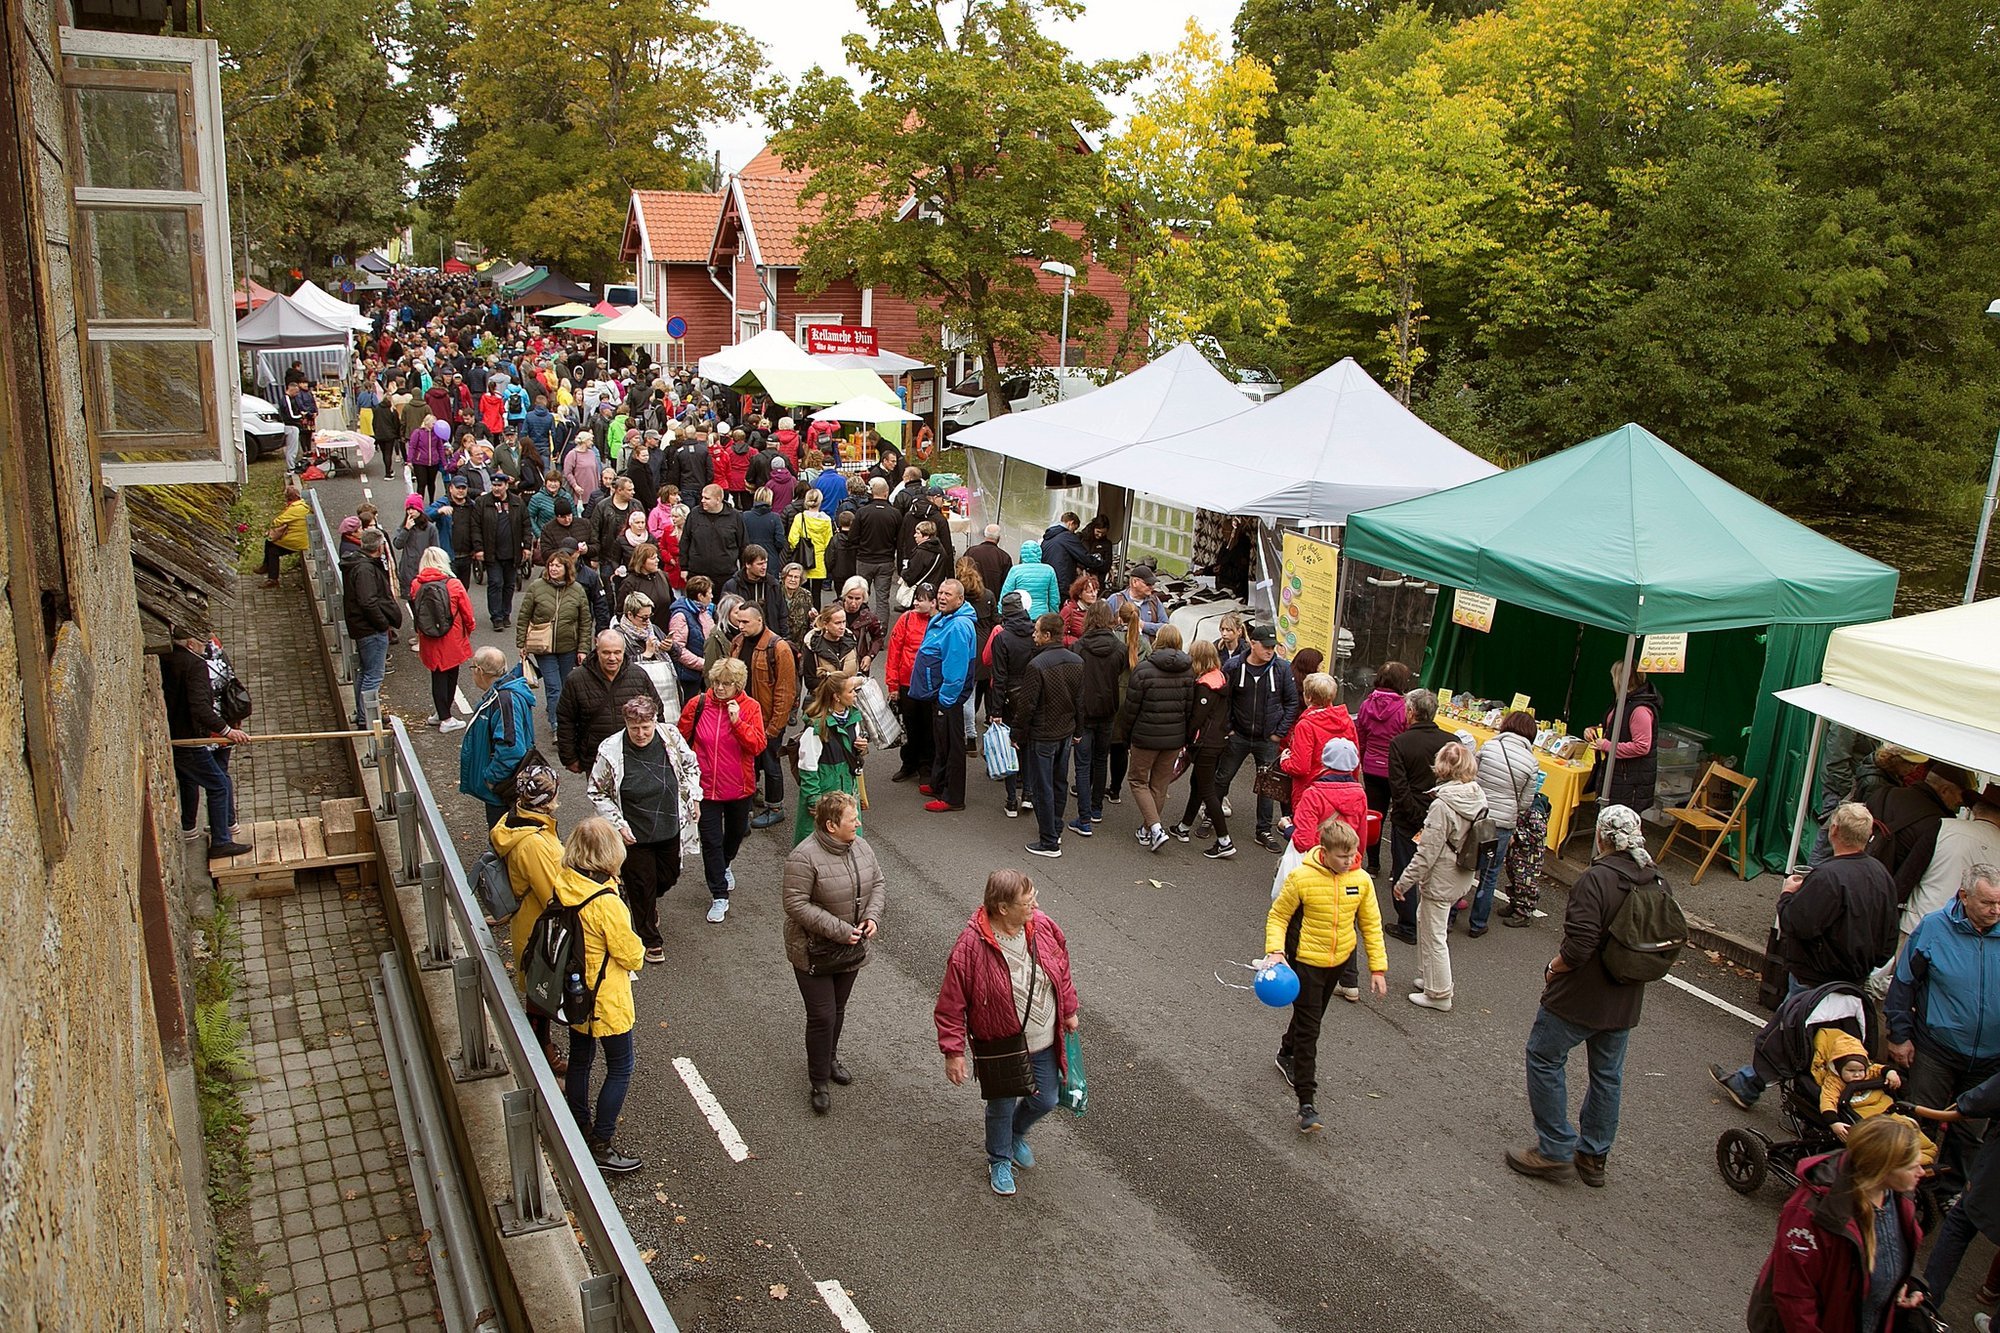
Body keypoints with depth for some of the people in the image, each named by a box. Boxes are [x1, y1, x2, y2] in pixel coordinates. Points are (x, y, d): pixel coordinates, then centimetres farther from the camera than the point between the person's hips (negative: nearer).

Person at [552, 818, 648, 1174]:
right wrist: (639, 951, 1)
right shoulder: (606, 902, -30)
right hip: (606, 1000, -8)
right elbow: (630, 955, -21)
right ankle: (601, 1145, 13)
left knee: (580, 1060, 23)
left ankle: (579, 1128, 40)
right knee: (621, 1067, 8)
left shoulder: (563, 888, -8)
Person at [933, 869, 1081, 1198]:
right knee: (1002, 1106, 16)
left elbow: (1061, 970, 7)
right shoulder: (971, 946, -27)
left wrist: (1069, 1011, 15)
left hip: (1044, 1043, 5)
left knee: (1045, 1100, 20)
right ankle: (999, 1161, 47)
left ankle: (1016, 1135, 54)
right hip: (1001, 1047, -4)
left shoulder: (1042, 927, -12)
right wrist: (953, 1051, -16)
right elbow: (951, 1004, -17)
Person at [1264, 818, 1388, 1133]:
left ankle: (1287, 1055, 51)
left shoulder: (1361, 880, -9)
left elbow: (1371, 924, 2)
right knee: (1308, 1029, -4)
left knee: (1310, 1017, 23)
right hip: (1306, 961, -4)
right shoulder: (1302, 878, -20)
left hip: (1339, 961, 4)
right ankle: (1306, 1102, 0)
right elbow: (1278, 916, -9)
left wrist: (1378, 967, 1)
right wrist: (1275, 950, -23)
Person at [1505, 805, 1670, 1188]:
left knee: (1544, 1059, 9)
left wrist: (1553, 969, -9)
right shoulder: (1657, 884, 0)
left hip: (1579, 997, -7)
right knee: (1607, 1075, 17)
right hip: (1626, 1002, 7)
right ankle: (1595, 1157, 29)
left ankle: (1556, 1150, 11)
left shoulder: (1596, 879, -23)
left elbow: (1578, 947, -27)